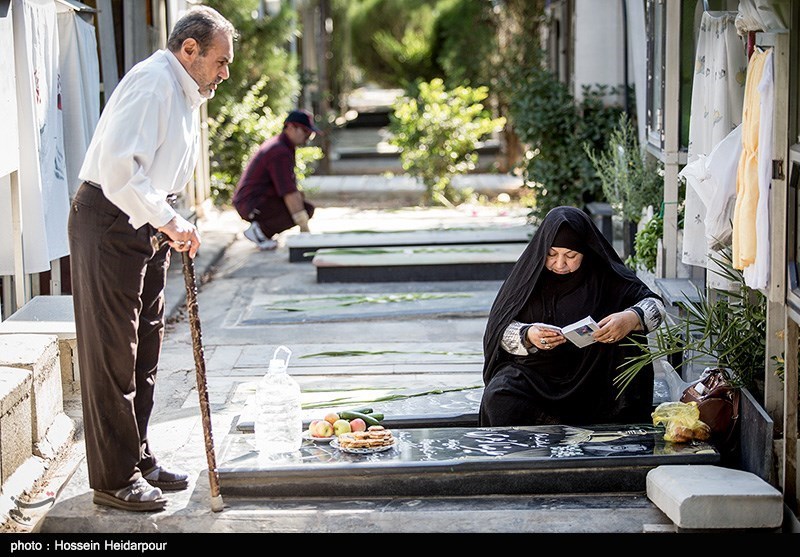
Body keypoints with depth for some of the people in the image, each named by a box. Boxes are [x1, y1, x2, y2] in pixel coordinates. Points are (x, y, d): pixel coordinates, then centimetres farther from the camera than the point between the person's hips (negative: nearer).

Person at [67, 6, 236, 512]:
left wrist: (172, 224, 11)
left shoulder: (185, 92, 16)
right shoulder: (152, 82, -17)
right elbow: (118, 165, -28)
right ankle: (114, 480, 2)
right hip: (110, 223, -10)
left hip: (146, 225, 10)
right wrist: (169, 220, -27)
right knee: (112, 353, -4)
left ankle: (139, 460, 26)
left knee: (144, 351, 15)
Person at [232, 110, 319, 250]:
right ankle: (259, 230, -9)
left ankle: (260, 229, 11)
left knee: (300, 197, 23)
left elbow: (290, 184, 23)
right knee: (306, 210, -17)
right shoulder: (280, 152, -20)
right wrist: (304, 227, -25)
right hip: (253, 206, -10)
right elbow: (289, 193, -26)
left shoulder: (278, 144, 13)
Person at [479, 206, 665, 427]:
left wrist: (632, 318, -27)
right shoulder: (530, 273, 2)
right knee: (499, 398, -30)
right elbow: (501, 329, 1)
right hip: (531, 370, 0)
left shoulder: (605, 276, 0)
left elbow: (655, 304, -3)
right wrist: (527, 336, -23)